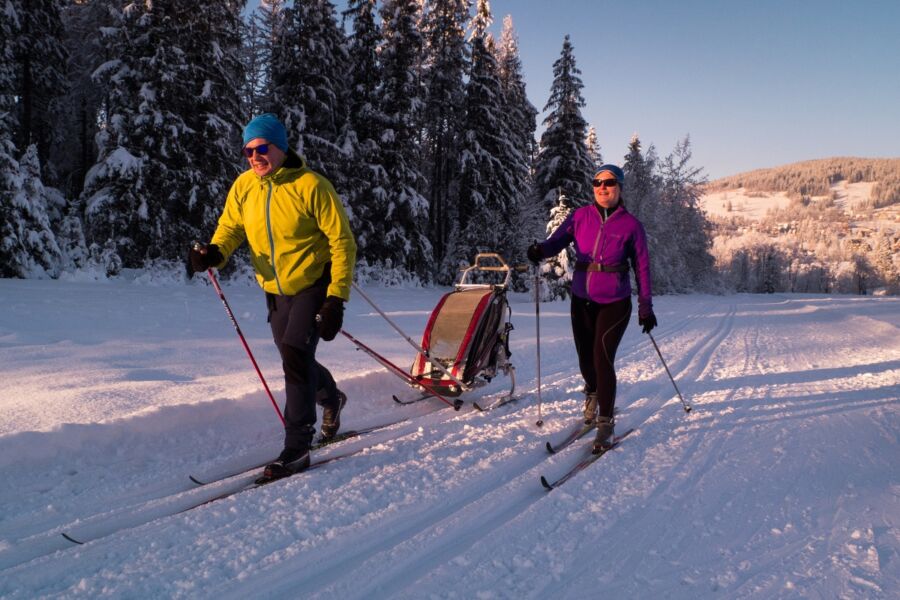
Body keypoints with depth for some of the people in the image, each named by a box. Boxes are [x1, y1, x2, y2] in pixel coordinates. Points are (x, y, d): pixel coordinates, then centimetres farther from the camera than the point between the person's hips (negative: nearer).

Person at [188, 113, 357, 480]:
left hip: (314, 285, -6)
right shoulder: (243, 187, -3)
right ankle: (330, 398, 48)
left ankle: (296, 448, -5)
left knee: (295, 355, -17)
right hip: (275, 290, 6)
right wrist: (215, 251, -21)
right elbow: (231, 226, 4)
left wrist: (336, 299, -22)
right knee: (293, 358, 17)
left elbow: (342, 242, -17)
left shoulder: (311, 186, -19)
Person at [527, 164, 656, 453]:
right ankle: (592, 394, 47)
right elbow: (558, 239, -7)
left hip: (614, 302, -3)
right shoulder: (581, 216, 3)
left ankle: (606, 424, 0)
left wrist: (646, 306, 0)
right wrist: (540, 250, -31)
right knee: (585, 358, 13)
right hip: (582, 299, 3)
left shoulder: (631, 224, -2)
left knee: (602, 358, -14)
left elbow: (642, 266, 2)